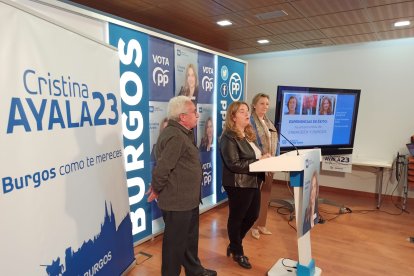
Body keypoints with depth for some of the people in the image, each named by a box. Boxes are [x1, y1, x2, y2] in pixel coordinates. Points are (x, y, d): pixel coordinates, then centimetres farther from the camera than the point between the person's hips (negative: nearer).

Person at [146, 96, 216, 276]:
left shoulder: (181, 133, 11)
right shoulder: (175, 136, -24)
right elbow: (162, 168, -27)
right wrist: (156, 190, -11)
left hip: (187, 199, 10)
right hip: (177, 201, -10)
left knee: (190, 238, 24)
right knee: (175, 242, 8)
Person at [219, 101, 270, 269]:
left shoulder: (249, 134, 12)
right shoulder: (229, 137, -16)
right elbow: (234, 164, -23)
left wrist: (264, 159, -1)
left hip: (253, 182, 9)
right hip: (238, 185, -9)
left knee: (252, 216, 19)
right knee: (236, 218, 9)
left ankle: (234, 245, 39)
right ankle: (237, 252, 31)